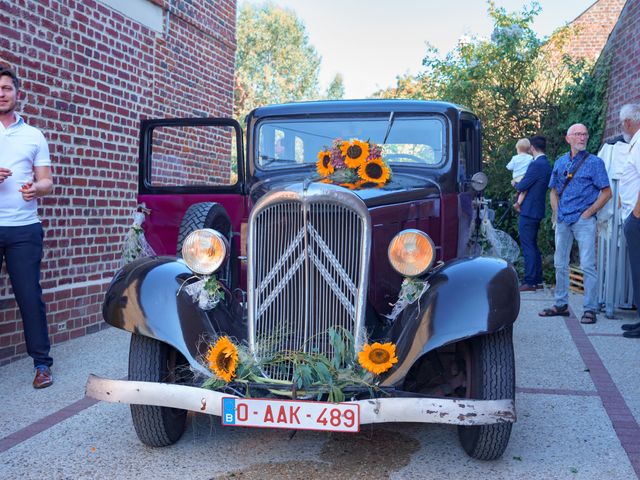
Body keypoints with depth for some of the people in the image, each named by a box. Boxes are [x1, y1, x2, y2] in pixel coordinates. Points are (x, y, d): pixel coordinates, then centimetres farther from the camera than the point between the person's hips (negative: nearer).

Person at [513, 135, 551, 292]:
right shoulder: (546, 164, 13)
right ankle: (537, 280, 20)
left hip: (528, 212, -10)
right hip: (537, 211, 10)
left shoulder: (536, 164, -18)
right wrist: (520, 201, 11)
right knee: (533, 246, 15)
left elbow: (522, 186, -15)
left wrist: (516, 184, 7)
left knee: (528, 247, -6)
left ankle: (530, 282, -3)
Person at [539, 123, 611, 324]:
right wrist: (556, 213, 8)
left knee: (587, 265, -7)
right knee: (560, 264, 11)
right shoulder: (560, 162, 13)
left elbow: (606, 192, -5)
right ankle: (561, 305, 22)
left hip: (583, 220, -5)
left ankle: (590, 309, -2)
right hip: (563, 221, 5)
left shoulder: (594, 162, -1)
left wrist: (588, 212, -10)